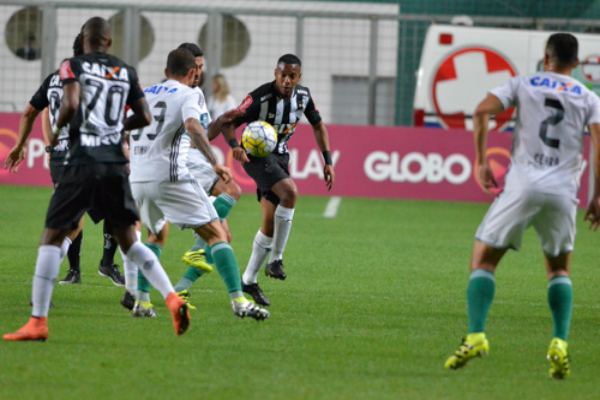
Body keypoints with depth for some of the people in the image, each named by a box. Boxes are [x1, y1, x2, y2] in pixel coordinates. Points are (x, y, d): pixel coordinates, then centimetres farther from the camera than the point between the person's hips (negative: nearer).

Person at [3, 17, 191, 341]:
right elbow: (144, 117, 13)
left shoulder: (73, 66, 0)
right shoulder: (125, 72, 12)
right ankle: (172, 299, -3)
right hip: (116, 164, 4)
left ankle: (38, 321, -3)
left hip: (83, 160, -4)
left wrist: (57, 128, 3)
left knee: (52, 237, 2)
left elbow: (71, 104, -16)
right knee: (128, 240, 13)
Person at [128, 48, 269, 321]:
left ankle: (141, 300, 21)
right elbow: (193, 126, -19)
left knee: (156, 234, 31)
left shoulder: (144, 94, 19)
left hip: (138, 180, 6)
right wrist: (214, 163, -24)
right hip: (171, 178, -6)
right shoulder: (187, 94, 1)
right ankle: (238, 301, -19)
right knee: (217, 235, -5)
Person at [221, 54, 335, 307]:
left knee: (271, 223, 3)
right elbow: (229, 124, -20)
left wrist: (327, 161, 5)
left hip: (279, 156, 7)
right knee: (289, 191, -31)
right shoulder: (260, 98, -22)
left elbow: (318, 125, 11)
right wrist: (235, 145, -40)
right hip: (256, 154, -7)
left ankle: (249, 280, 13)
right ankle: (276, 259, -22)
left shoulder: (303, 95, -3)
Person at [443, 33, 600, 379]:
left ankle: (476, 335, -12)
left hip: (523, 185, -2)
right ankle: (560, 343, 0)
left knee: (483, 260, 7)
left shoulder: (523, 84, 11)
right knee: (560, 269, 20)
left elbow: (483, 111, -2)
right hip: (564, 191, 2)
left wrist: (481, 162, 3)